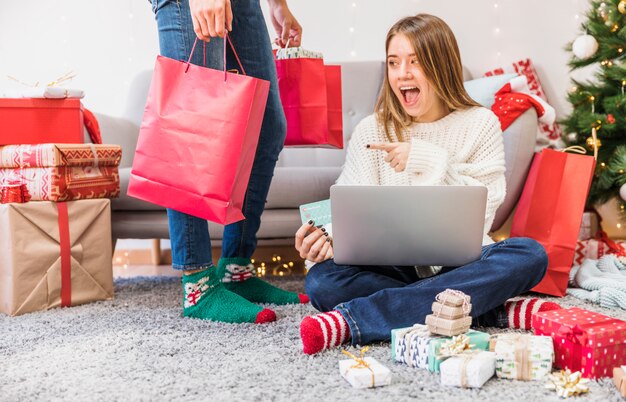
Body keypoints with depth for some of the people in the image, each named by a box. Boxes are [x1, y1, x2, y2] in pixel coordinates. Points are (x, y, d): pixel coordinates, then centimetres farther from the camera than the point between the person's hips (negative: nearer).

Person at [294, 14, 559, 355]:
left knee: (529, 254, -30)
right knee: (322, 281, -28)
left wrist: (430, 162, -18)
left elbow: (480, 215, -7)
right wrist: (329, 240, -26)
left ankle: (351, 321, -35)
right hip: (393, 268, 0)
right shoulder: (371, 131, 3)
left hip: (460, 265, 0)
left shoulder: (480, 124, 1)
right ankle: (490, 312, -25)